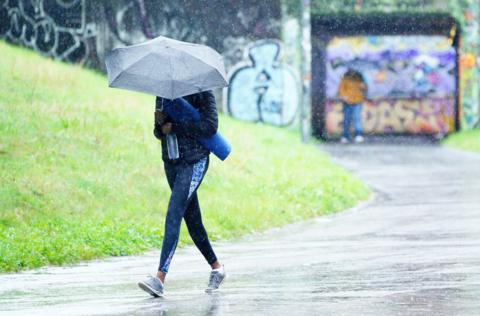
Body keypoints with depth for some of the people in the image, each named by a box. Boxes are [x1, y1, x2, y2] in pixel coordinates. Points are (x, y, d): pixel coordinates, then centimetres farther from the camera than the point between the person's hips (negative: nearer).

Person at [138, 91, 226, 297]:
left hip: (194, 162, -7)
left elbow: (210, 126, -16)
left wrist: (175, 127, -15)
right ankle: (216, 268, 28)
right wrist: (160, 123, -8)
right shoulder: (162, 94, 12)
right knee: (192, 219, 12)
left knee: (174, 215, -18)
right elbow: (159, 134, 16)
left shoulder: (201, 93, -5)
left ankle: (160, 278, -26)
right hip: (171, 162, 7)